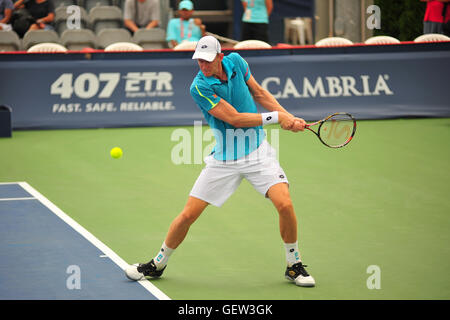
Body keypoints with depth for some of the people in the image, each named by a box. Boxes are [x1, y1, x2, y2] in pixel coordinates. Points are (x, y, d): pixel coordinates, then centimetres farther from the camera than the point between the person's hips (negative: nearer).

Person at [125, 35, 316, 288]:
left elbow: (259, 93, 12)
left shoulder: (236, 61, -4)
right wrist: (276, 117, -17)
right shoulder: (200, 87, -18)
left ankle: (294, 265, 4)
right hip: (224, 160, -2)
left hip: (258, 152, 2)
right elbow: (234, 118, -21)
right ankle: (158, 264, 23)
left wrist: (288, 117, 2)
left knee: (285, 204, -17)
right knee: (188, 214, -1)